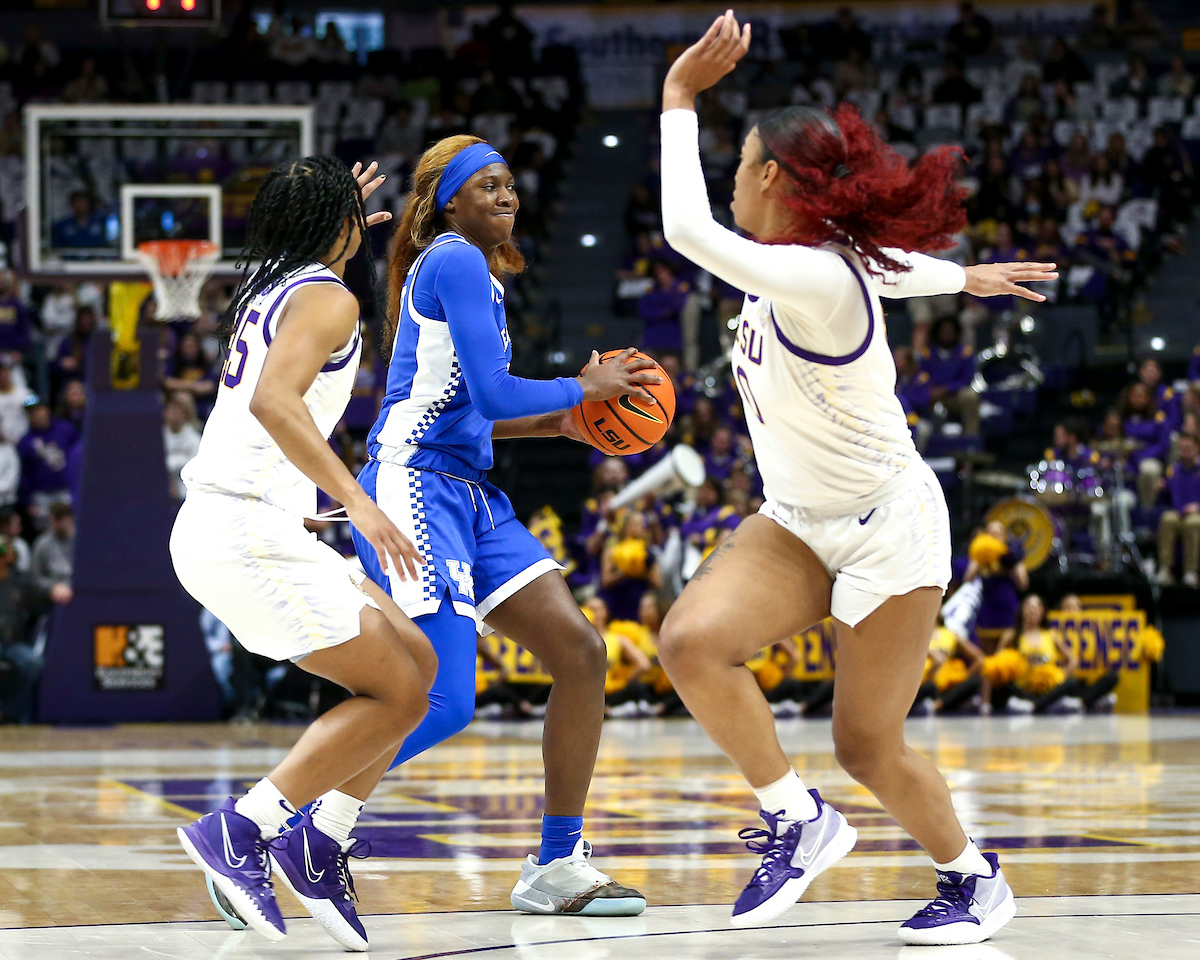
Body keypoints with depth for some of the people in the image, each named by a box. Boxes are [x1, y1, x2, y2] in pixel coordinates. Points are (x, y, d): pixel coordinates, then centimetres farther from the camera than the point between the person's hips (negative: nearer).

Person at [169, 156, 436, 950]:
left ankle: (322, 843, 8)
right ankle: (239, 830, -10)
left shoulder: (265, 288, 19)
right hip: (248, 531, -10)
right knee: (398, 693, -7)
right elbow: (274, 399, -27)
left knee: (417, 661, 12)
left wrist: (344, 238, 48)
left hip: (224, 527, 10)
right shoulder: (328, 298, -9)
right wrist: (356, 499, -31)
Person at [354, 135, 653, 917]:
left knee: (580, 651, 2)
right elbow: (492, 393, -17)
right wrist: (584, 387, -2)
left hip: (469, 495, 10)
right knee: (445, 701, -17)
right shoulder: (454, 262, -9)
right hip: (416, 488, -10)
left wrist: (555, 421, 20)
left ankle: (557, 865, 9)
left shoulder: (471, 268, 21)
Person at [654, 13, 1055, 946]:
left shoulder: (818, 281, -29)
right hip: (800, 524, 8)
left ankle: (976, 880, 28)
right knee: (692, 641, -18)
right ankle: (798, 820, -3)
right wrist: (966, 278, 40)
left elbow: (689, 230, -43)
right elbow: (893, 263, 19)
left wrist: (681, 98, -35)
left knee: (869, 748, 1)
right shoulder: (801, 260, -3)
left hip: (887, 532, -8)